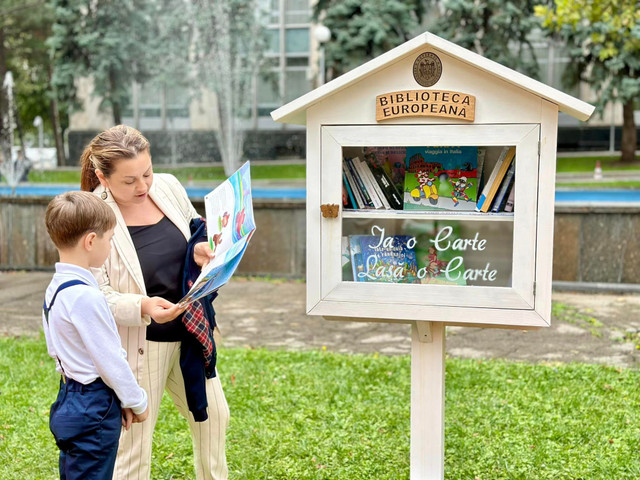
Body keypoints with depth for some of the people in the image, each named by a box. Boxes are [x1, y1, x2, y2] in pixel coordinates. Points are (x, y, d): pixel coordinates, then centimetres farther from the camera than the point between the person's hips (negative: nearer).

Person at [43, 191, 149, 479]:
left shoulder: (54, 288, 5)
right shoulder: (86, 296, -24)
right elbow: (111, 361, -20)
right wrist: (137, 402, -4)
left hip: (69, 399, 10)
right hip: (93, 411, -10)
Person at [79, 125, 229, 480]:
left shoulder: (168, 187, -4)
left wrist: (201, 252, -11)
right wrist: (143, 308, -35)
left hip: (189, 332, 6)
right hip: (138, 343, -6)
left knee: (212, 415, 22)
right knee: (134, 441, 5)